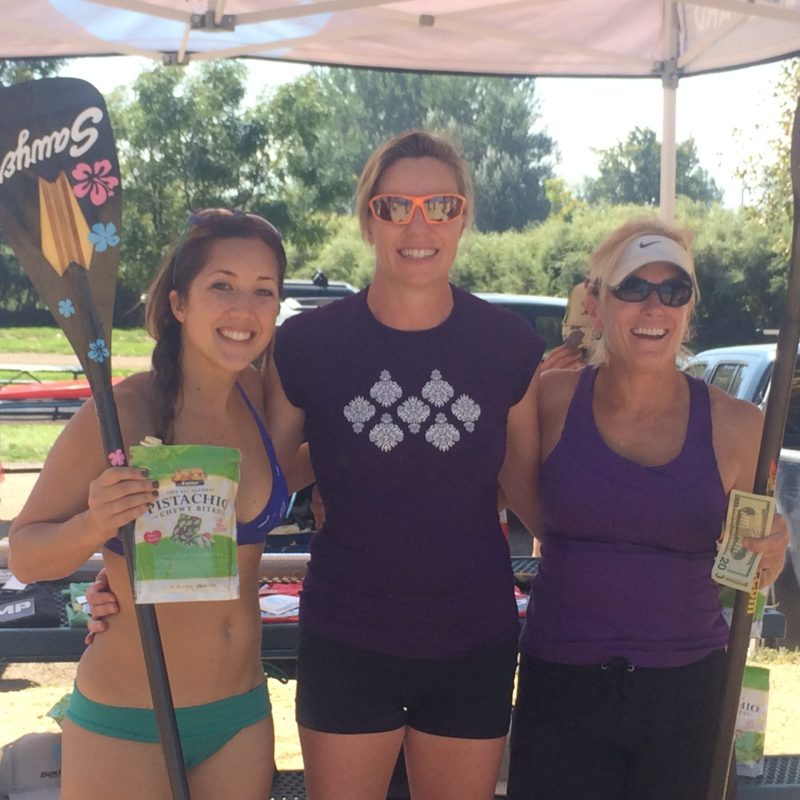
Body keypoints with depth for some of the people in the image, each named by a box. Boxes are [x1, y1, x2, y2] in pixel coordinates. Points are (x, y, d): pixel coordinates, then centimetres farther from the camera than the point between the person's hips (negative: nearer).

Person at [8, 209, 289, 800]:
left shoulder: (259, 394, -2)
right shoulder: (120, 414, -18)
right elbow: (24, 556, -13)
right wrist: (93, 526, -31)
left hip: (243, 712, 5)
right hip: (126, 727, -5)